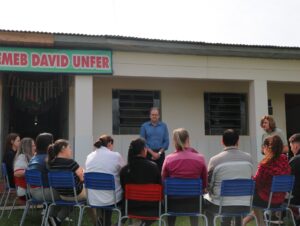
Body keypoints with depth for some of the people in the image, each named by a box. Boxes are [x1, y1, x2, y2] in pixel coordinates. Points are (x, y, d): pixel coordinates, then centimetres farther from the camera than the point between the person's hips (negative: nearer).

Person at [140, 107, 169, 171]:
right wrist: (152, 153, -9)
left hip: (160, 154, 1)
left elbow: (166, 141, 5)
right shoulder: (144, 126, 4)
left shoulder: (163, 126, 7)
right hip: (148, 154, -1)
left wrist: (159, 153, -7)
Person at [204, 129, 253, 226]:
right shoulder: (248, 158, -2)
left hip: (222, 205, -2)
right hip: (244, 205, 2)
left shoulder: (215, 160, -12)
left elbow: (209, 184, -2)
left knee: (206, 198, 27)